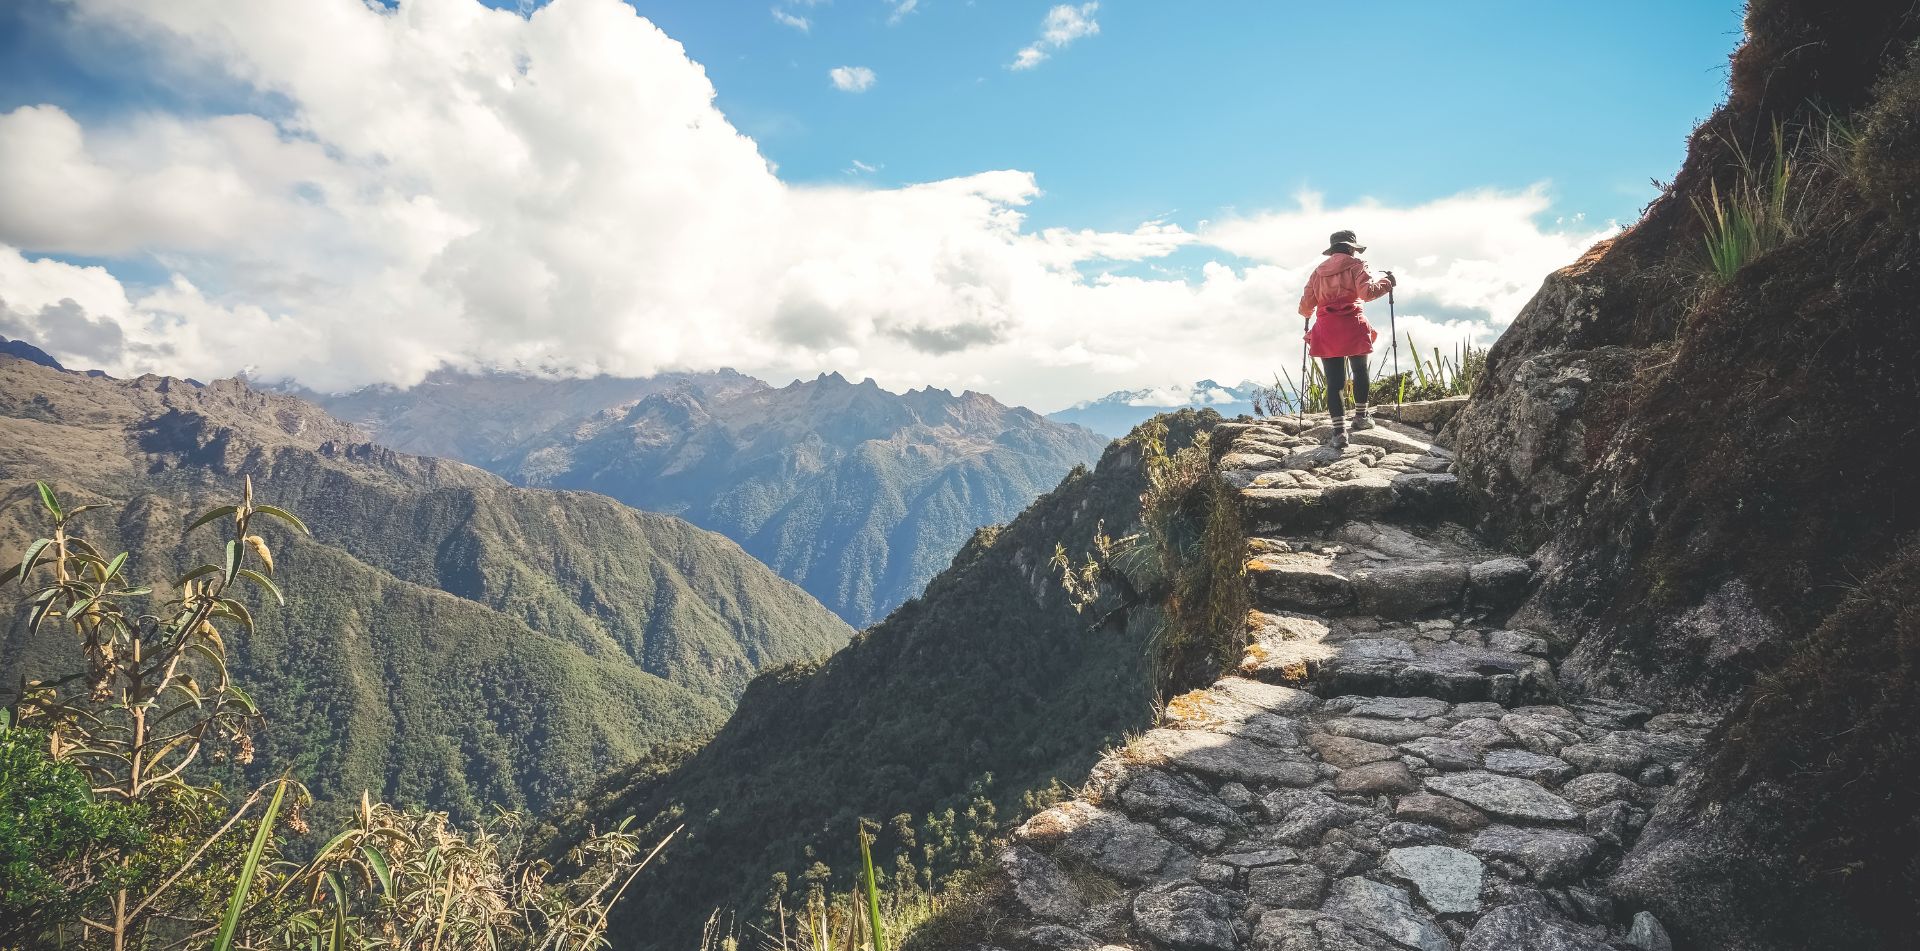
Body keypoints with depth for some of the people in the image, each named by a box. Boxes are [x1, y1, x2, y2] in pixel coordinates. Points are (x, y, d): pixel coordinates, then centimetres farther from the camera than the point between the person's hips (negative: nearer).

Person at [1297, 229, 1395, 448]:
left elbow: (1305, 307, 13)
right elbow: (1367, 292, -13)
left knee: (1334, 381, 0)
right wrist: (1387, 282, 3)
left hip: (1326, 331, 2)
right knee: (1360, 372, 21)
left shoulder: (1319, 271, 15)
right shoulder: (1356, 265, 3)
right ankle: (1360, 416, 31)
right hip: (1352, 327, -2)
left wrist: (1308, 314, 35)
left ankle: (1339, 431, -8)